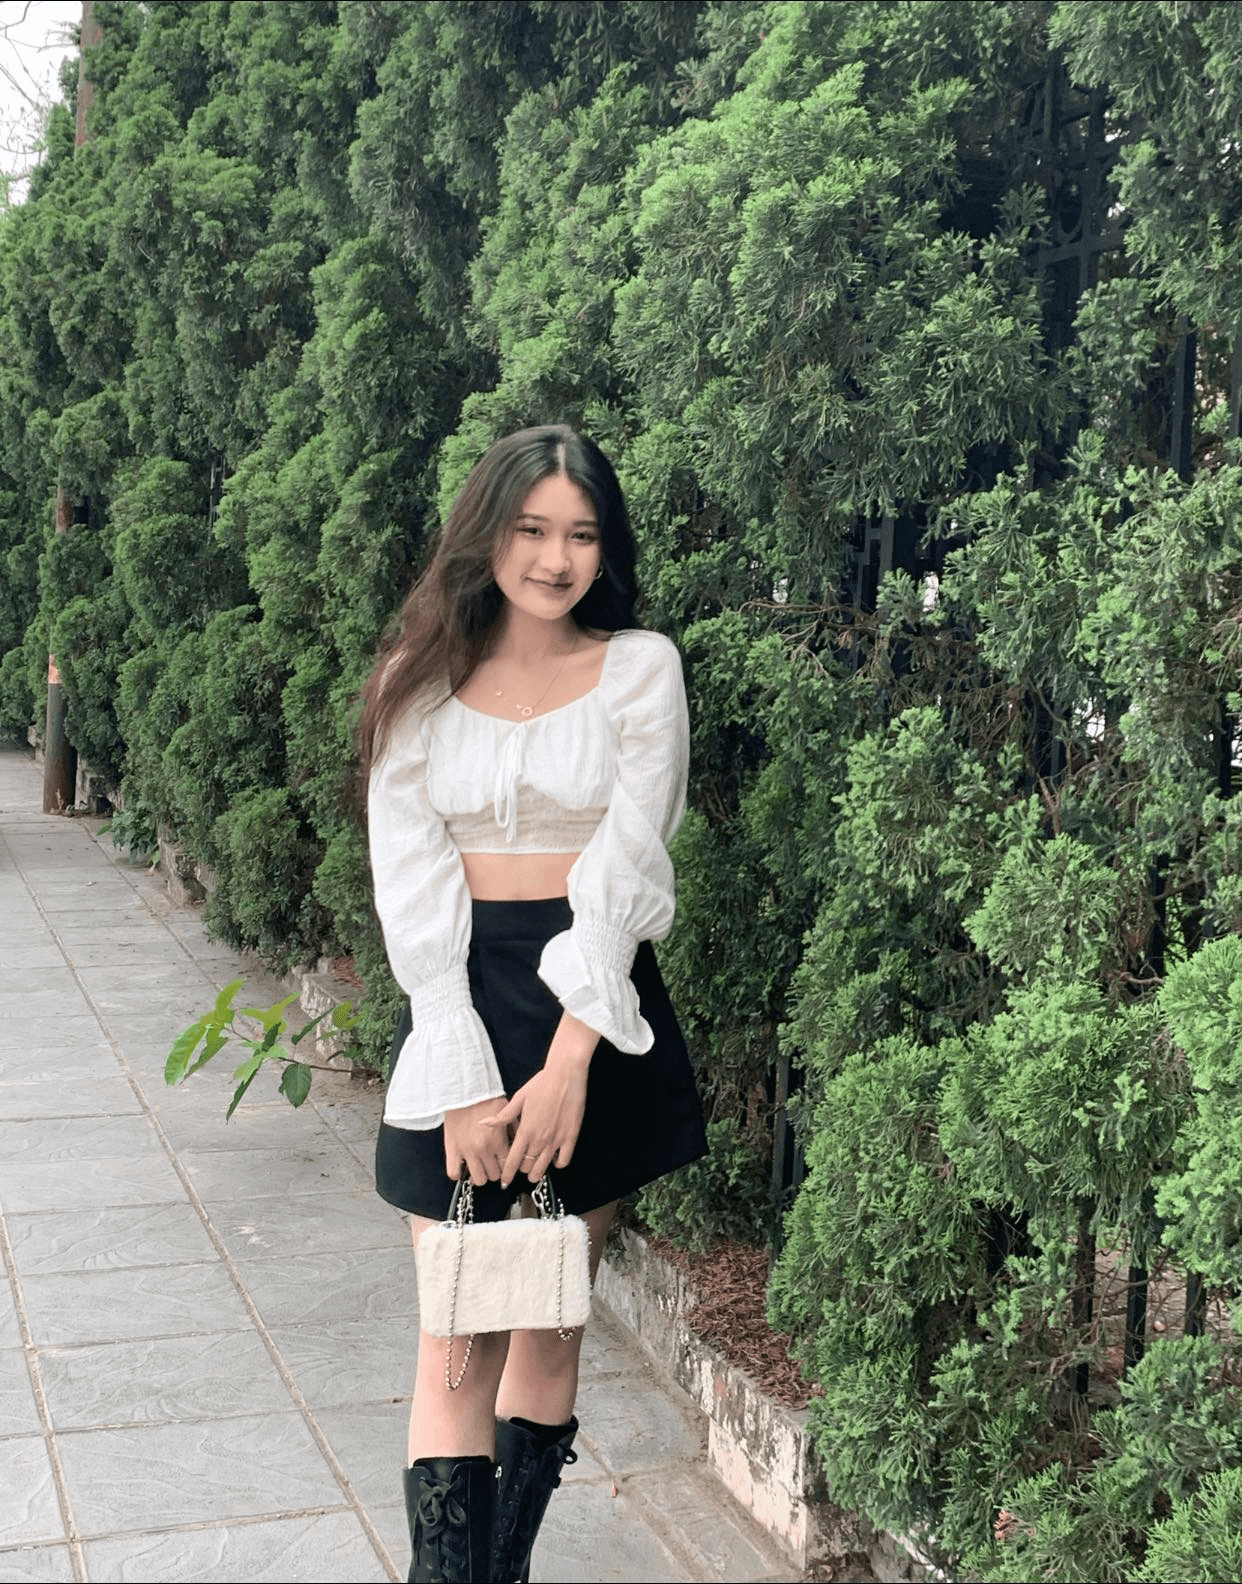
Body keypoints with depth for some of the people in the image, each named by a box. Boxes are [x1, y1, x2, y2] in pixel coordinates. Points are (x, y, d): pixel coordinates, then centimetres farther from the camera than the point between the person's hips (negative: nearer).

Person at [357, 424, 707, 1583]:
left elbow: (624, 866, -7)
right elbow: (410, 880, -2)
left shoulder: (639, 668, 1)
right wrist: (465, 1075, -12)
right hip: (460, 1002, 0)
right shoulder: (420, 681, 4)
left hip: (598, 1001, 0)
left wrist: (569, 1058, -15)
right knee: (460, 1339, -2)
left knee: (550, 1321, 9)